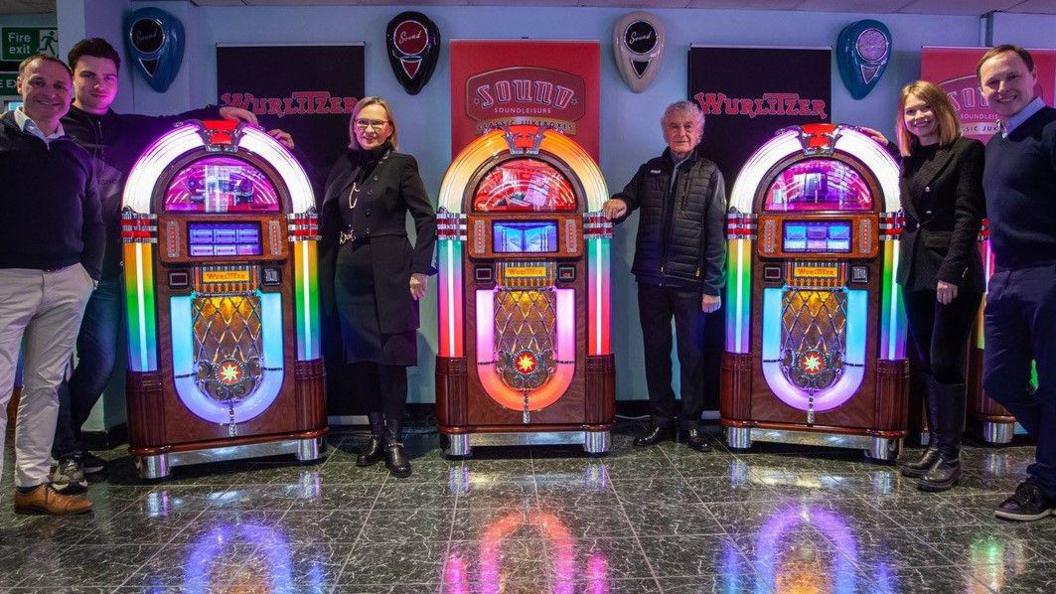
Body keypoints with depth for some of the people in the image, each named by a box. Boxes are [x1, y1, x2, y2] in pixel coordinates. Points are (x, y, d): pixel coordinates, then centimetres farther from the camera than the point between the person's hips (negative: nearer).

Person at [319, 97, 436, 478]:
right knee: (359, 356, 8)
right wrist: (328, 272, 7)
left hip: (388, 274, -5)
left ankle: (393, 440, 8)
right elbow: (331, 223, 14)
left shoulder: (401, 165, -2)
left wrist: (419, 270, -11)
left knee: (391, 355, -2)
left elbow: (426, 220, -6)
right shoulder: (344, 167, 12)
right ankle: (376, 434, 20)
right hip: (350, 275, 5)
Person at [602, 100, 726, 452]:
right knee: (655, 350, 10)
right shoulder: (649, 171, 10)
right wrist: (619, 203, -11)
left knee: (691, 353, 6)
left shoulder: (709, 175, 0)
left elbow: (716, 234, -5)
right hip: (651, 279, 3)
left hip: (690, 281, -3)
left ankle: (692, 423, 19)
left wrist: (712, 287, -10)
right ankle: (660, 419, 23)